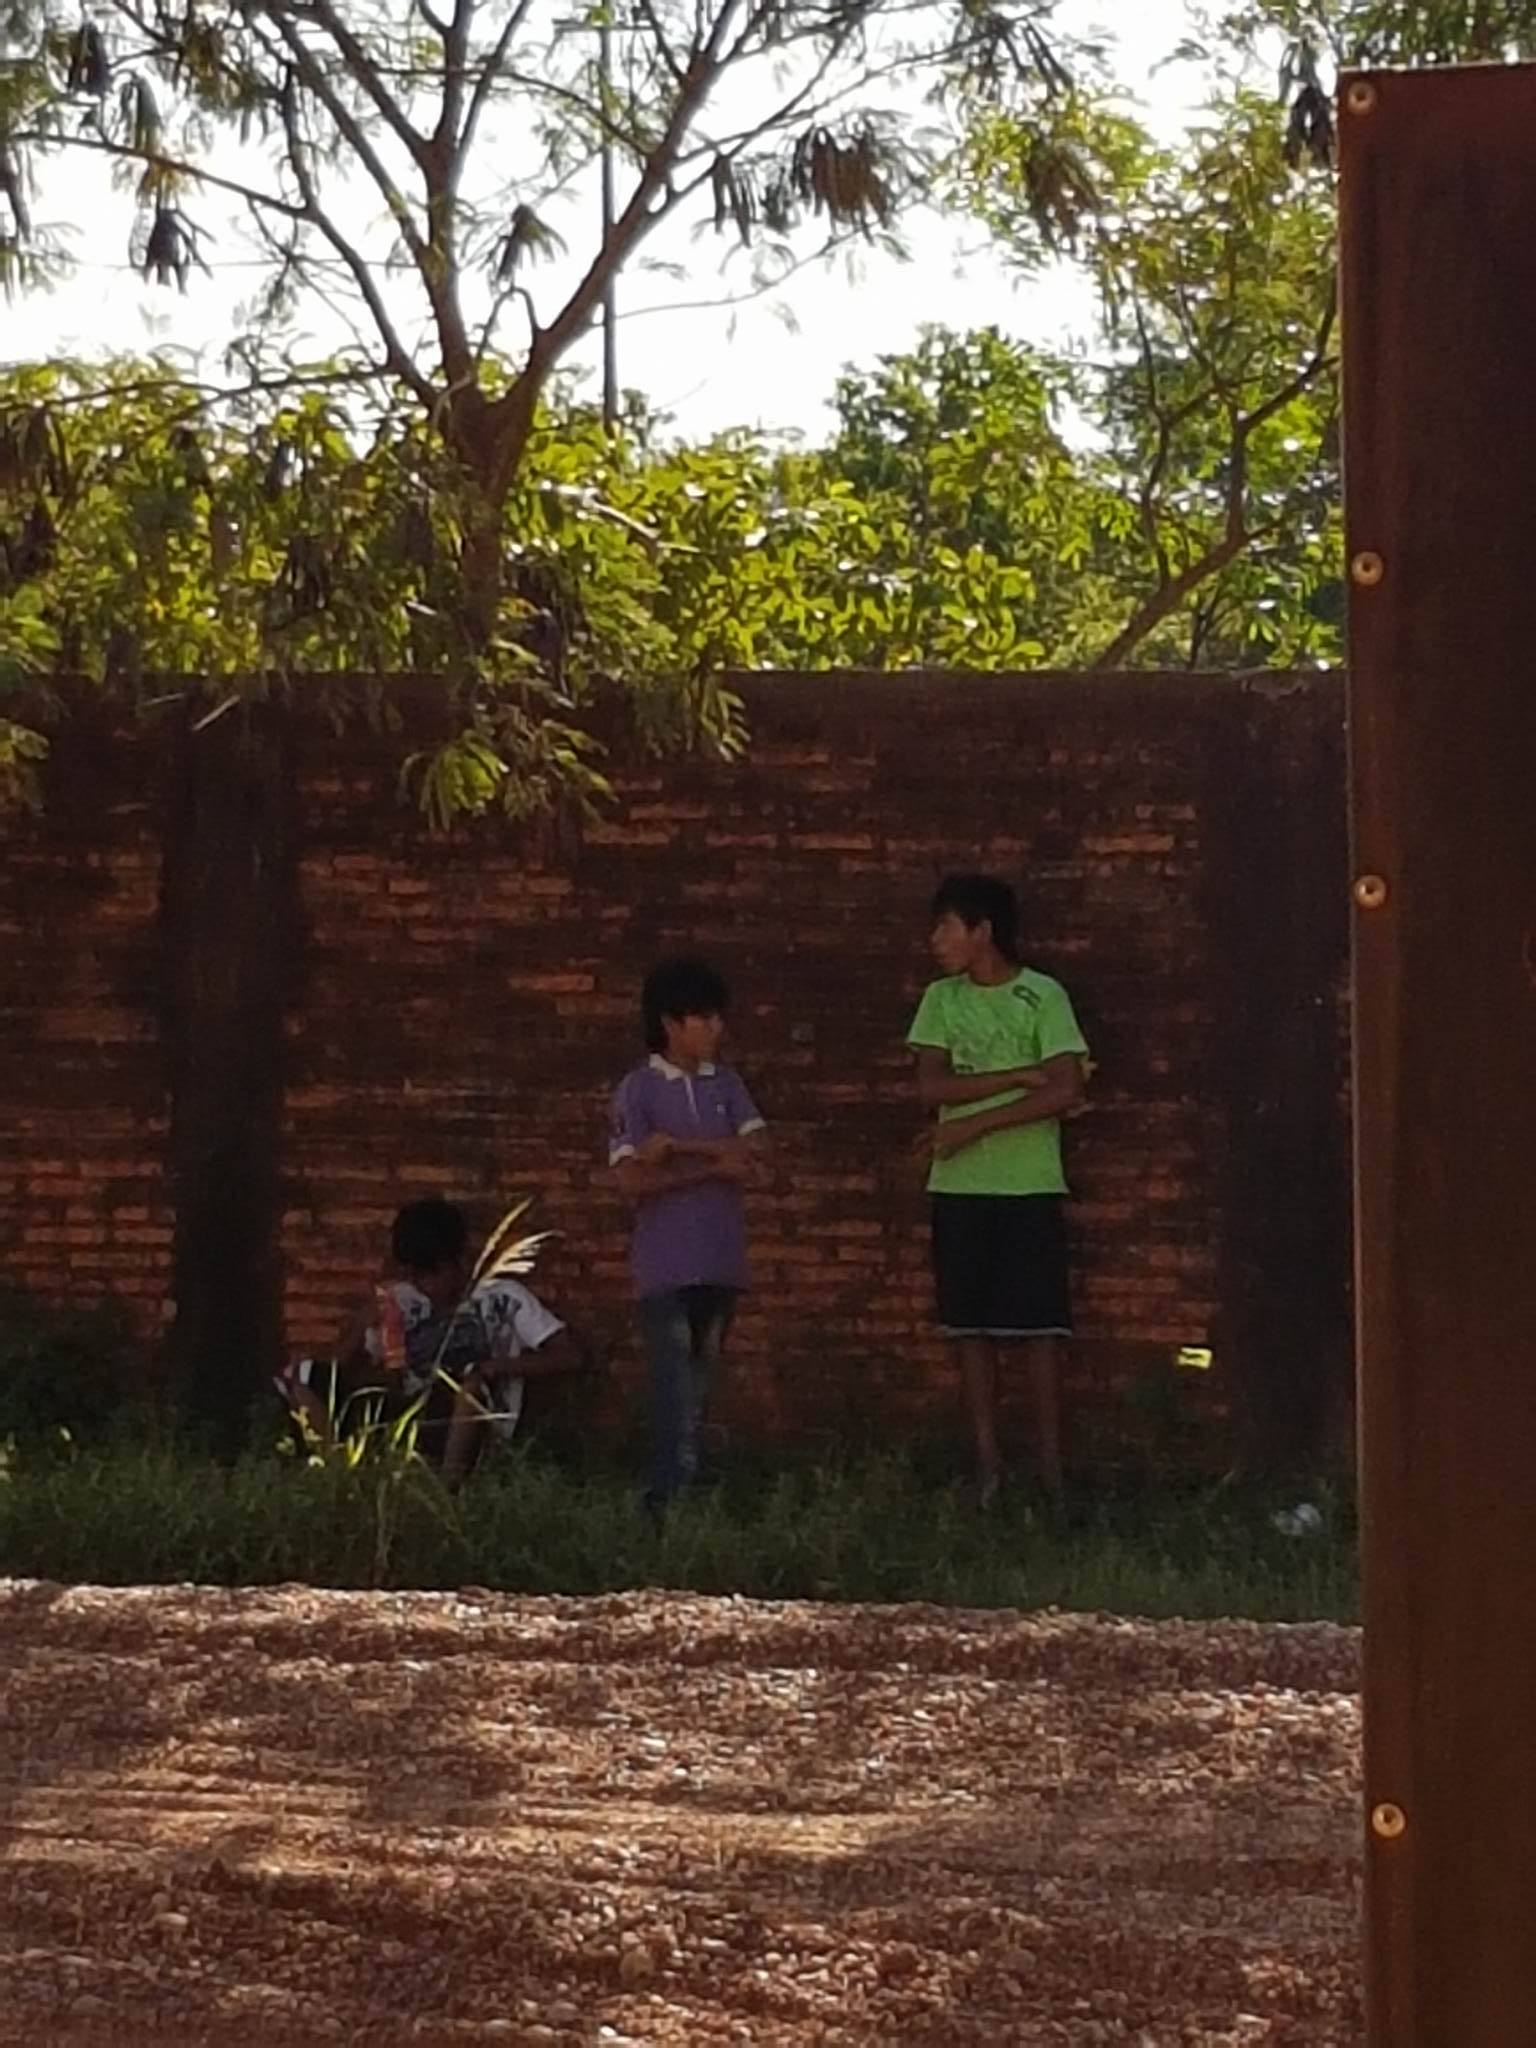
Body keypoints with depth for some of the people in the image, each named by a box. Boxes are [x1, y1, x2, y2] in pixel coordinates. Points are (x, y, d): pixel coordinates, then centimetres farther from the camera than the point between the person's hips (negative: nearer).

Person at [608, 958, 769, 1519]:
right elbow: (632, 1179, -12)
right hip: (666, 1264, -5)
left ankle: (679, 1493, 16)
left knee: (701, 1384, 10)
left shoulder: (726, 1083, 10)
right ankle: (673, 1495, -12)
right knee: (675, 1388, -11)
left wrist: (679, 1145, -13)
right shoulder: (637, 1090, -4)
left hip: (721, 1261, 5)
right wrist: (713, 1167, -13)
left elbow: (755, 1148, -4)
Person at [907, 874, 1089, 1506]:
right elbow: (931, 1085, -3)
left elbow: (1066, 1091, -13)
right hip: (959, 1187, 4)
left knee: (1039, 1324, -3)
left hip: (1029, 1186, -4)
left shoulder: (1042, 997, -3)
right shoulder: (941, 999, 8)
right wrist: (1019, 1077, -13)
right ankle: (987, 1461, 9)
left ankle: (1049, 1462, 2)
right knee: (971, 1325, 4)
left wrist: (976, 1122, -14)